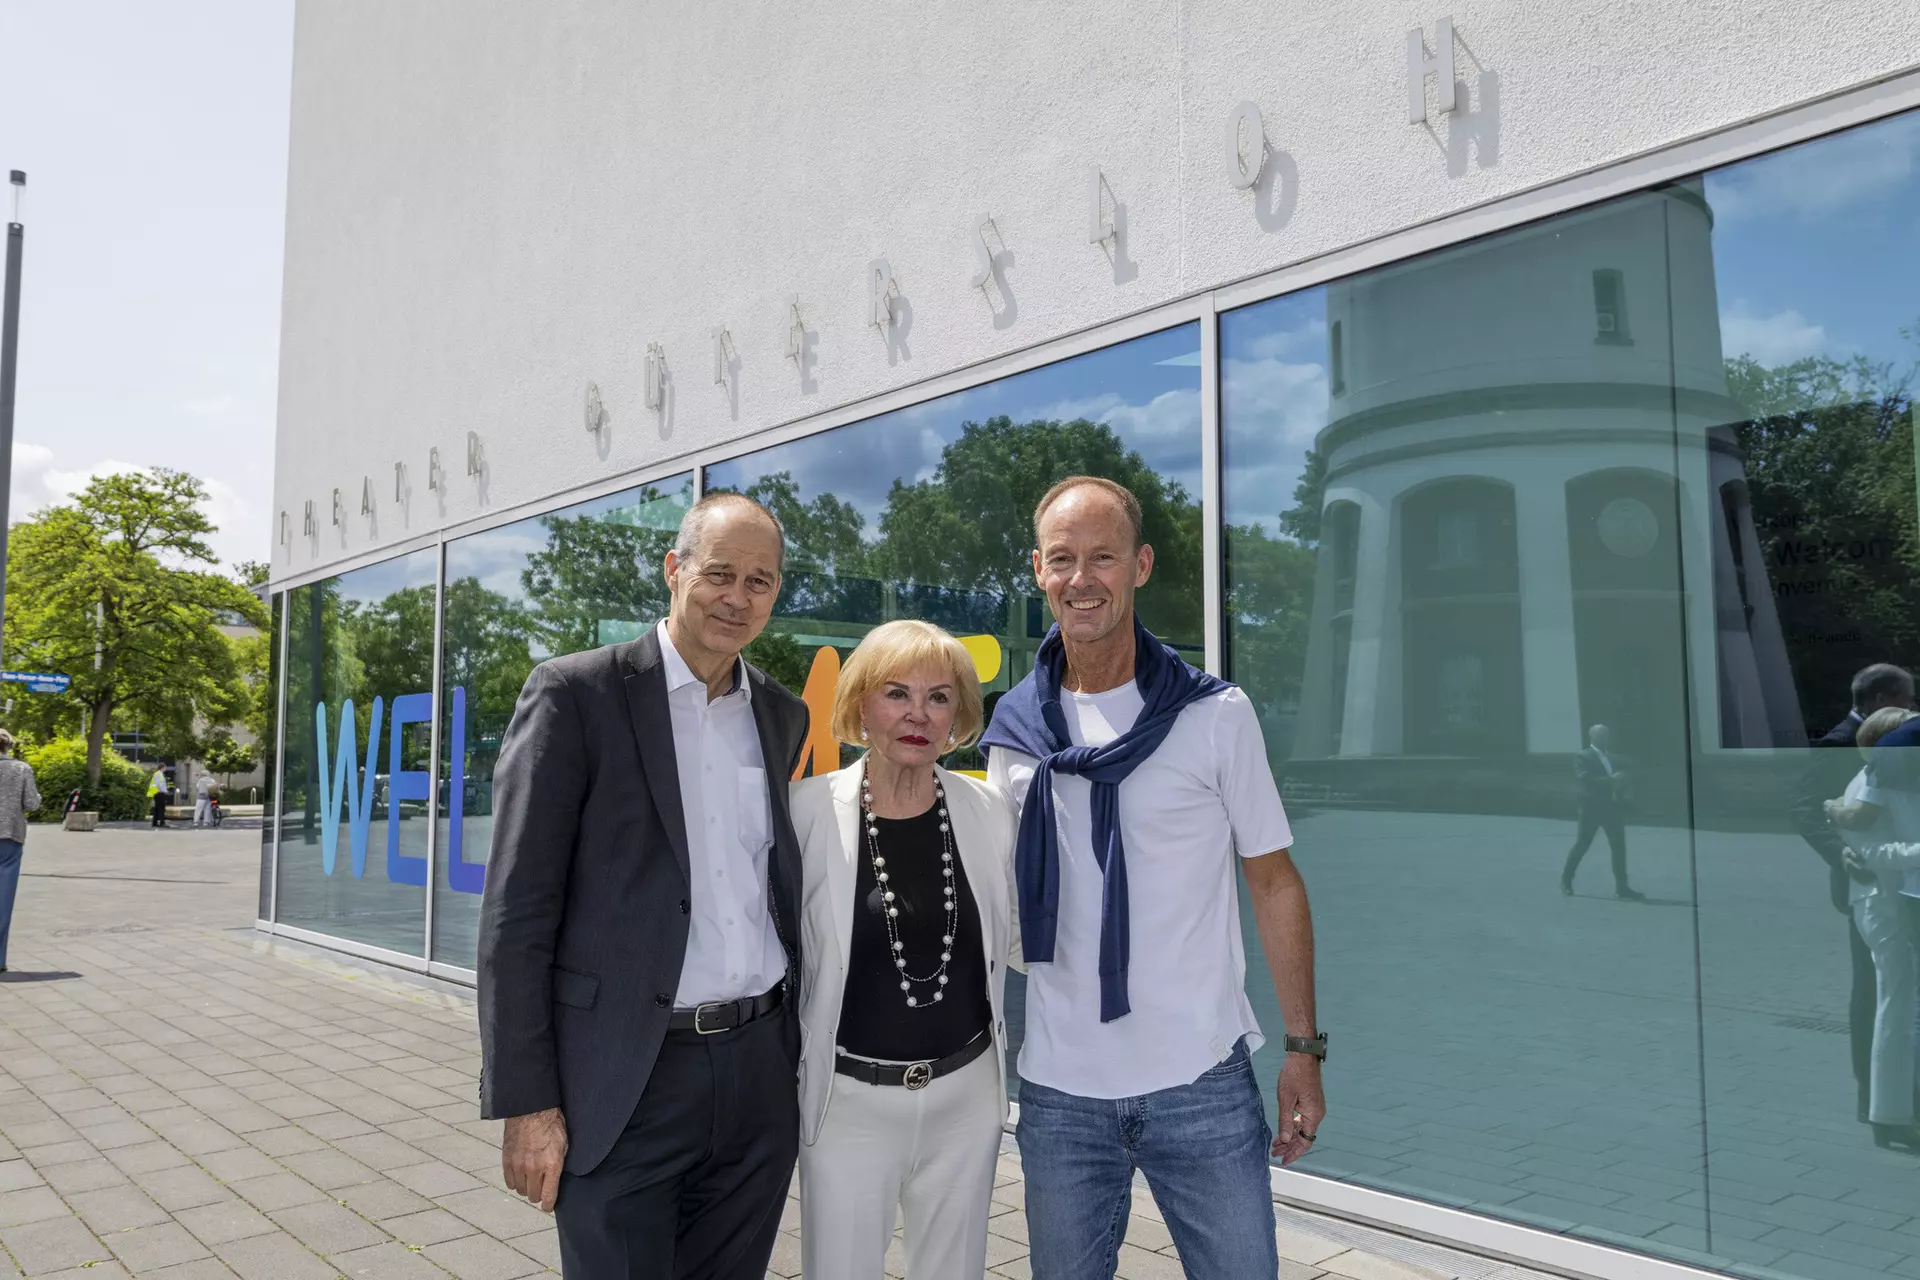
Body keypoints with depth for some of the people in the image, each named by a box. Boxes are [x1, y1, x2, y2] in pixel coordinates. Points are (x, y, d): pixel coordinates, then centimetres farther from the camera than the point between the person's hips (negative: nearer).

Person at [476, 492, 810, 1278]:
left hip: (760, 1075, 5)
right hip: (624, 1089, -5)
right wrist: (526, 1102, -10)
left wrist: (793, 1039, 13)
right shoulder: (575, 693, -7)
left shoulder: (782, 714, 8)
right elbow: (518, 912, -8)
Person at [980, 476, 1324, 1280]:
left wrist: (1304, 1046, -2)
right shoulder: (1015, 730, 2)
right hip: (1059, 1092, 3)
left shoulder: (1216, 715, -5)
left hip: (1202, 1085, -2)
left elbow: (1273, 882, -1)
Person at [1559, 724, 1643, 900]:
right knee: (1582, 845, 2)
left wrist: (1619, 782, -6)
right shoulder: (1583, 757, -7)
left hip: (1611, 807, 6)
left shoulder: (1611, 756, 15)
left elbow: (1617, 778, 18)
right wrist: (1610, 780, -26)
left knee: (1619, 846, 0)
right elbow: (1584, 779, -21)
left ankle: (1622, 888, 1)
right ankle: (1566, 879, 19)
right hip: (1591, 807, -6)